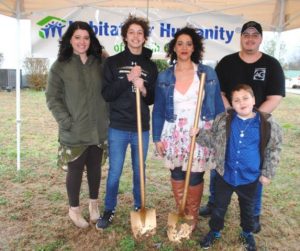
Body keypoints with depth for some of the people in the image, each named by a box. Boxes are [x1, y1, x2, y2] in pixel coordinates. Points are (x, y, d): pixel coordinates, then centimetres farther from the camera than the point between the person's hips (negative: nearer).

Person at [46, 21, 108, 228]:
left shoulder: (98, 64, 5)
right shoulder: (60, 66, -5)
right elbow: (52, 98, -6)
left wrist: (107, 118, 4)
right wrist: (66, 122, -14)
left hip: (98, 130, 3)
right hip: (74, 132, -3)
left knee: (95, 168, 15)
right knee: (76, 170, 8)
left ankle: (94, 204, 36)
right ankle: (74, 209, 29)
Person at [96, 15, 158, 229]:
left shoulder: (151, 66, 6)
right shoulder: (113, 62, 0)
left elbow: (153, 99, 7)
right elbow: (106, 94, -8)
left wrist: (144, 90, -15)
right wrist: (128, 79, -17)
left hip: (142, 129, 2)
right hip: (118, 128, -2)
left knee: (139, 171, 14)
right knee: (115, 171, 6)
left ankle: (140, 208, 31)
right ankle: (109, 210, 25)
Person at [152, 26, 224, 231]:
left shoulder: (208, 73, -1)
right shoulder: (164, 77, 3)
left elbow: (218, 105, 2)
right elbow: (158, 110, 5)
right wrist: (158, 137, 2)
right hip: (174, 135, 2)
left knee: (195, 177, 3)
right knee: (176, 176, 10)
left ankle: (193, 217, 25)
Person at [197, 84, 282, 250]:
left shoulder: (267, 123, -12)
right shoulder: (223, 120, -10)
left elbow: (273, 149, -1)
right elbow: (213, 140, 4)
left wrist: (267, 173, -1)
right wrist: (199, 134, -14)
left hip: (250, 177, 0)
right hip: (225, 174, 0)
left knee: (247, 207, 22)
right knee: (219, 205, 17)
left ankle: (247, 233, 48)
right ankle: (214, 231, 41)